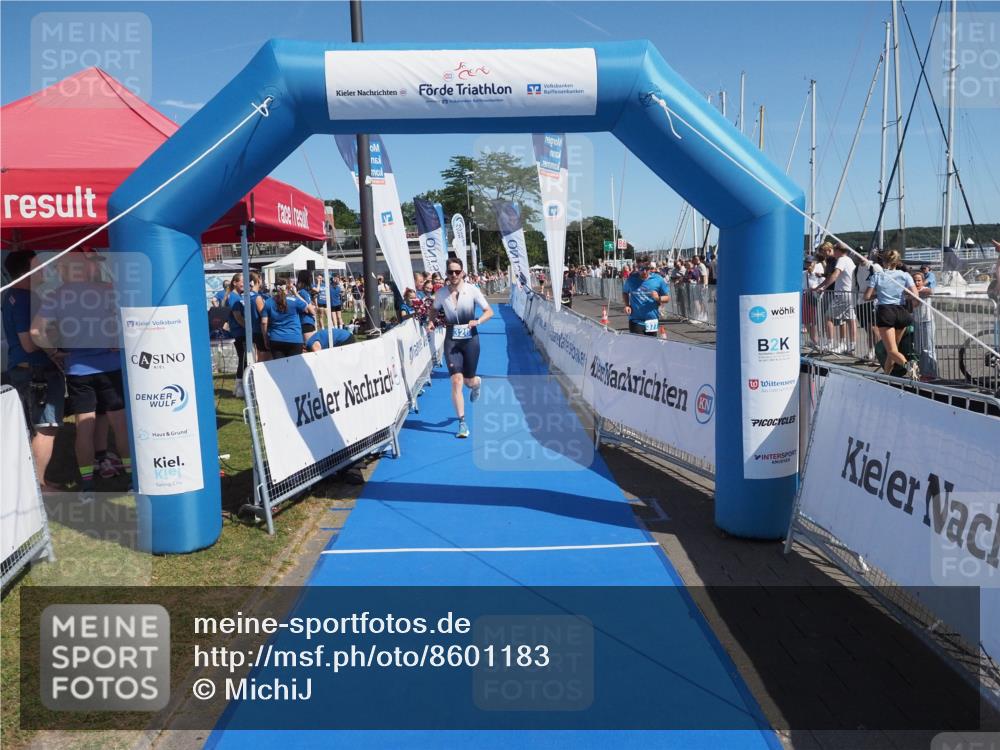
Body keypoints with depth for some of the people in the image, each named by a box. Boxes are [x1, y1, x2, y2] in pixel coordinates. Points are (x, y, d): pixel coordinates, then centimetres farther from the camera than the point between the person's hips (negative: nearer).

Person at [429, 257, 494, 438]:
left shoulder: (473, 290, -9)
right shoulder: (441, 293, -3)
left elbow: (489, 311, -3)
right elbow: (435, 311, 14)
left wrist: (478, 321, -22)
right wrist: (432, 322, -6)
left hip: (470, 339, -1)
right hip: (451, 340, 1)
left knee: (469, 381, 8)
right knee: (456, 380, -10)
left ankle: (477, 382, 50)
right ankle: (462, 423, -2)